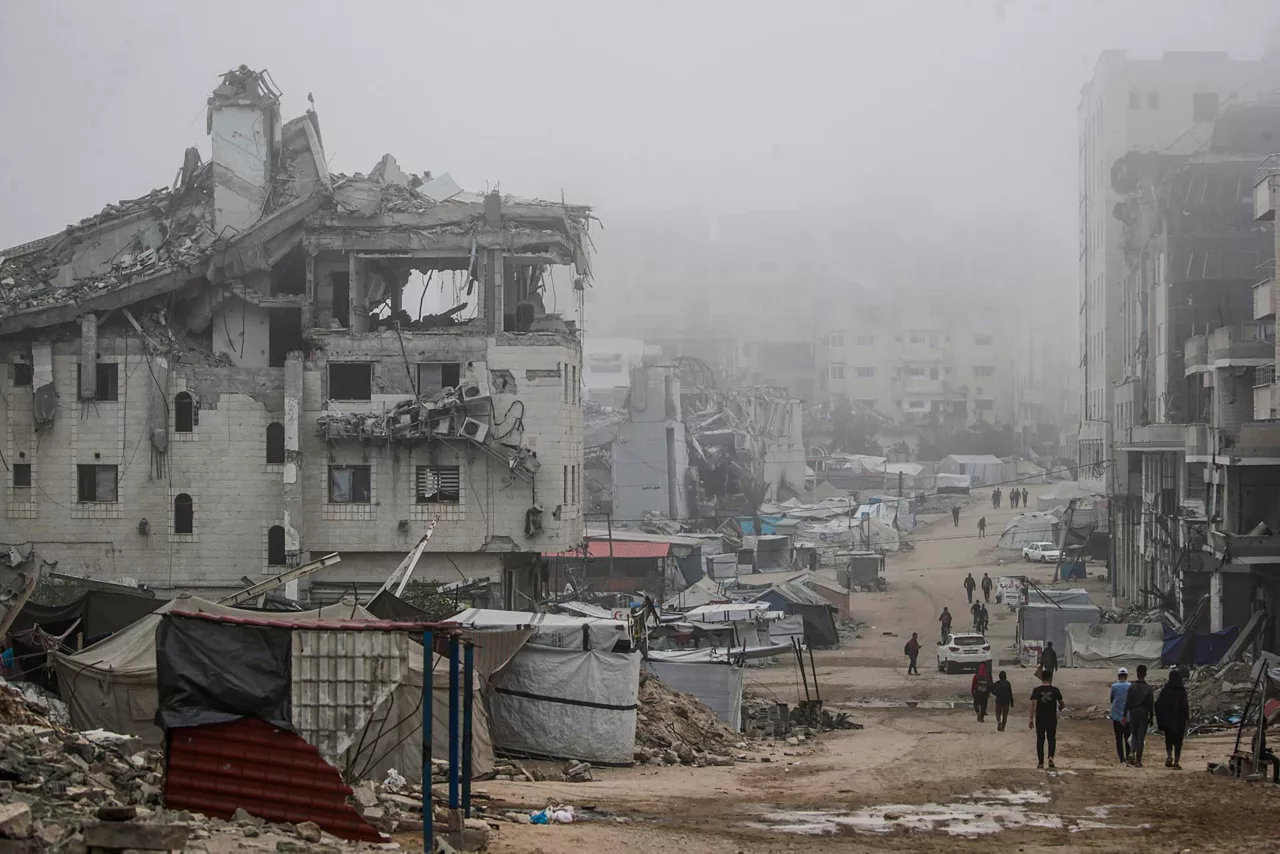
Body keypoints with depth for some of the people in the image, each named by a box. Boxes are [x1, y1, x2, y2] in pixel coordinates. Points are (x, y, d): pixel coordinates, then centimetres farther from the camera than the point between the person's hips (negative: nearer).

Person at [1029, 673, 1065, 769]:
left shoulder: (1036, 690, -5)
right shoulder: (1055, 690, -3)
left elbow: (1034, 704, -12)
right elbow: (1062, 705, 6)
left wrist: (1031, 719, -10)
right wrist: (1059, 708, 30)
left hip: (1040, 720, 0)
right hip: (1052, 719, 0)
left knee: (1040, 740, 9)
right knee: (1051, 739, 13)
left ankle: (1041, 763, 9)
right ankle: (1051, 757, -10)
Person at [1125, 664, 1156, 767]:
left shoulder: (1131, 687, -1)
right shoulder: (1148, 688, -3)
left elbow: (1127, 702, -2)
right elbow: (1151, 704, -1)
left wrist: (1125, 715, 1)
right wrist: (1151, 717, 7)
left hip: (1133, 714, 1)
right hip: (1144, 714, -1)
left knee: (1133, 735, 17)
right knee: (1141, 737, 3)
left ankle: (1132, 753, -8)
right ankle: (1138, 760, 0)